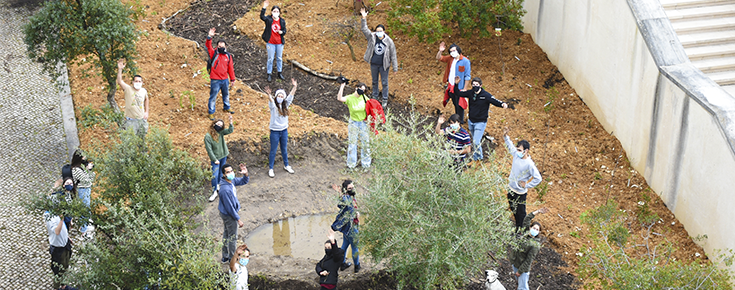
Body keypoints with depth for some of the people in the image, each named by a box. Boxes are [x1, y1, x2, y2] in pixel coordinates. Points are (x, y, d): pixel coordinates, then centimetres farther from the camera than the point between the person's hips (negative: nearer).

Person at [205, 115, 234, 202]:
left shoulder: (221, 132, -6)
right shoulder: (207, 136, -19)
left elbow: (230, 130, -19)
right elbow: (209, 150, -16)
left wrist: (231, 122, -34)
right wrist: (215, 160, -15)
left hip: (223, 156, 5)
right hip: (215, 158, -5)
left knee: (221, 172, 19)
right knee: (215, 175, -8)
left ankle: (219, 185, 41)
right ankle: (214, 192, 4)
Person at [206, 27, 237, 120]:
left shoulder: (228, 56, 2)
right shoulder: (214, 53, -6)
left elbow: (231, 68, 7)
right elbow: (208, 46, -20)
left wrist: (232, 79, 10)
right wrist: (209, 37, -36)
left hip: (225, 80, 4)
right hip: (215, 80, -4)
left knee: (226, 95, 22)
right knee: (213, 97, 2)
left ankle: (226, 107, 44)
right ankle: (211, 112, 12)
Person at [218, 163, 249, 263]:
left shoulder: (232, 180, -8)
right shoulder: (225, 190, -35)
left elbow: (244, 181, 8)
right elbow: (229, 207, -28)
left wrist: (245, 174, -15)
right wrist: (238, 219, -20)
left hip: (225, 214, 9)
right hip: (229, 215, -9)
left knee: (226, 234, 23)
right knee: (232, 237, 9)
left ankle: (225, 257, 40)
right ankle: (232, 259, 28)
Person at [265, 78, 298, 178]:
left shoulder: (285, 104, 0)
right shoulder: (273, 105, -13)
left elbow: (291, 95, -8)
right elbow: (271, 100, -34)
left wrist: (294, 86, -20)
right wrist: (269, 95, -56)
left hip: (284, 130, 4)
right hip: (275, 131, -4)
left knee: (284, 149, 19)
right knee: (273, 151, 6)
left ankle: (286, 166, 35)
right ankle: (270, 169, 18)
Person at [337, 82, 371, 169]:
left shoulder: (364, 97, -3)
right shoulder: (350, 98, -16)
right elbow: (339, 98, -35)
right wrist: (342, 86, -37)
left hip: (363, 123, 4)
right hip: (353, 123, -4)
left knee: (365, 143, 10)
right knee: (352, 143, 3)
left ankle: (366, 164, 25)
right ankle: (351, 164, 15)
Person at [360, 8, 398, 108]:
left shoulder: (389, 41, -11)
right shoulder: (372, 37, -6)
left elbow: (393, 55, -7)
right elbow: (364, 29, -14)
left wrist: (395, 68, -6)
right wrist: (364, 19, -29)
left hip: (384, 65, -3)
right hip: (374, 64, 3)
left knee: (384, 83, 7)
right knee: (374, 81, 18)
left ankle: (385, 100, 20)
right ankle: (374, 97, 34)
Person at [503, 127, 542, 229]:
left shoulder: (529, 164, -27)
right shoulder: (516, 154, -8)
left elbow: (538, 178, -25)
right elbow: (510, 146, 13)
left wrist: (527, 185, -18)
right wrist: (505, 136, 2)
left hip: (520, 192, -7)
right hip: (511, 188, 7)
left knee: (520, 213, 9)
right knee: (513, 209, 24)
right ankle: (516, 225, 45)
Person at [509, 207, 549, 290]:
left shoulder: (535, 245, -23)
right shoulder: (525, 232, -4)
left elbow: (528, 261, -22)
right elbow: (527, 219, 7)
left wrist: (520, 271, -17)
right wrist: (538, 211, 1)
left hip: (523, 267, -7)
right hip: (514, 262, 7)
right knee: (519, 281, 24)